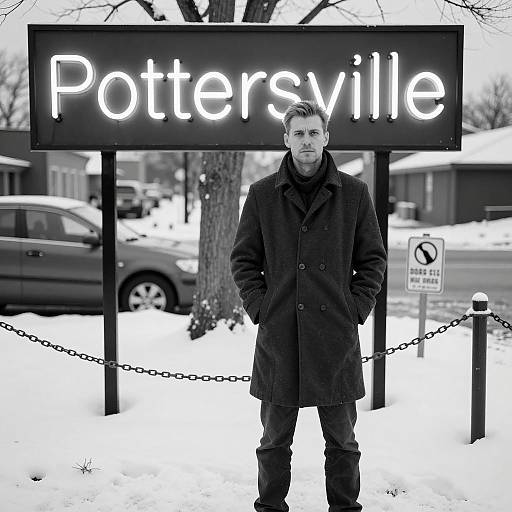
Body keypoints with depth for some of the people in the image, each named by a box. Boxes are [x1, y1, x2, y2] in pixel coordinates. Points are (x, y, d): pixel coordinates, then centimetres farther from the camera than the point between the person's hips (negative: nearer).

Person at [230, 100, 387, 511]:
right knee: (275, 439, 11)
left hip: (337, 335, 0)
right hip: (278, 335, 0)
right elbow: (243, 258, 8)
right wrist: (259, 306, -2)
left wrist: (357, 308, -2)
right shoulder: (262, 195, 4)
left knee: (342, 439, 11)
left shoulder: (354, 193, 3)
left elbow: (373, 259, 7)